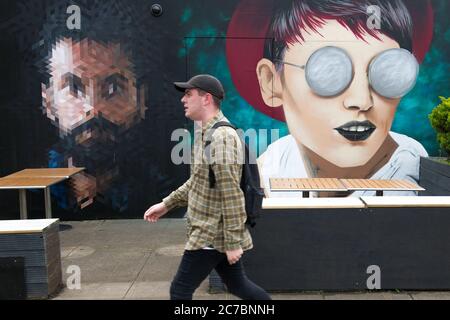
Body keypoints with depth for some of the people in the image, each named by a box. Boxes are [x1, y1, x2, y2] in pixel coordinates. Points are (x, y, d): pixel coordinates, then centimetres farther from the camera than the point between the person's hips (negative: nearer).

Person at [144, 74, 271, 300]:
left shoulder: (221, 136, -21)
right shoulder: (206, 133, 11)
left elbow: (232, 194, -24)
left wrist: (233, 242, -23)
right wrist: (166, 204, 19)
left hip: (213, 234, -9)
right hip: (211, 230, 9)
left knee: (180, 290, 2)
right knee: (237, 284, 19)